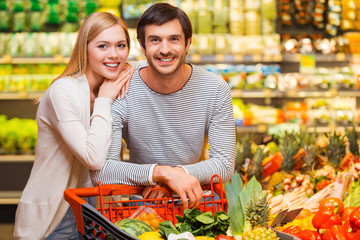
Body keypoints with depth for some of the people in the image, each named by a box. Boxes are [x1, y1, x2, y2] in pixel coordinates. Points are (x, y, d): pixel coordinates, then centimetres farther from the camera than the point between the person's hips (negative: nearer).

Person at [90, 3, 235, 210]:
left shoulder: (215, 89, -9)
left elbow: (225, 164, -8)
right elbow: (100, 171, -22)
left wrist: (179, 172, -27)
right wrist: (163, 172, -34)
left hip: (195, 199, 0)